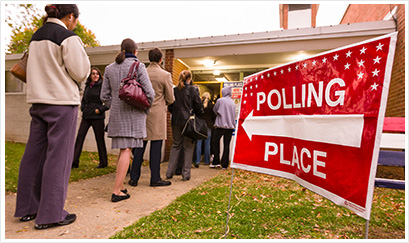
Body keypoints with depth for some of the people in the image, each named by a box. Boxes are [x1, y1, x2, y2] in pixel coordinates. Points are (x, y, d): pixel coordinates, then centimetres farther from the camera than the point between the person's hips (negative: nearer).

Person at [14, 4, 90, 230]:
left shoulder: (36, 36, 17)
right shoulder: (68, 37, -8)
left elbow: (36, 70, 21)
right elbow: (80, 73, -11)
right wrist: (82, 54, 5)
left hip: (38, 100, 8)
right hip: (62, 101, -8)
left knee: (34, 154, 11)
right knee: (58, 156, -3)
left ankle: (27, 207, 22)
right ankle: (50, 214, 3)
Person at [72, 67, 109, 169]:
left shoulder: (102, 86, -6)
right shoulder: (87, 86, 12)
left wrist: (100, 109, -13)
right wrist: (83, 108, 11)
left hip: (97, 117, -6)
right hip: (86, 116, 6)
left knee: (100, 140, 3)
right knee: (79, 137, 1)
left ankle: (103, 162, 16)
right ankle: (74, 162, 8)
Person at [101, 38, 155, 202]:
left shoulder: (110, 68, 10)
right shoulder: (138, 67, -4)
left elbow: (104, 96, 10)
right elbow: (149, 93, -9)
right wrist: (145, 110, 6)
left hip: (116, 115, 5)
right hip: (134, 114, -5)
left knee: (123, 150, 14)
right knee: (127, 150, -4)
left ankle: (120, 186, 19)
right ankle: (117, 191, -3)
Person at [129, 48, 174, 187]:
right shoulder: (165, 75, -6)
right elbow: (170, 99, -1)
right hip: (157, 115, -4)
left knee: (140, 146, 9)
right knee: (156, 146, 1)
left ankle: (134, 178, 16)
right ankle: (155, 179, 9)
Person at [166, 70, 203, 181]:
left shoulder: (174, 90, 2)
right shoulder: (193, 90, -5)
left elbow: (170, 107, 6)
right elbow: (198, 107, -5)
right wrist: (199, 118, 10)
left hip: (176, 121, 3)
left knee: (175, 145, 14)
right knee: (188, 147, 6)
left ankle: (170, 172, 16)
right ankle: (186, 174, 9)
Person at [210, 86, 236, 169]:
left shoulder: (220, 100, -5)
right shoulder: (233, 102, 9)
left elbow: (214, 110, 8)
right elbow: (234, 114, 15)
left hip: (221, 125, -4)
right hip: (230, 125, 4)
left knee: (215, 142, 10)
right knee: (226, 145, 6)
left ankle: (216, 162, 5)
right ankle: (224, 165, 8)